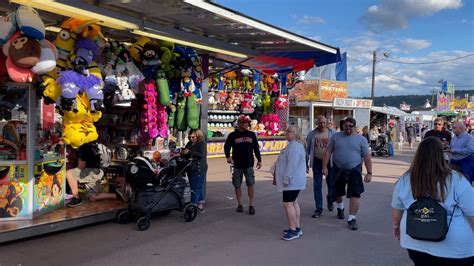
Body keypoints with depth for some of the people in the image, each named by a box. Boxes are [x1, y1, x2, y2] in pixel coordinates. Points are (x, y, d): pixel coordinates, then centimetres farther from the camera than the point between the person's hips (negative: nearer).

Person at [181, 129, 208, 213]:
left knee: (195, 188, -8)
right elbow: (185, 155, 20)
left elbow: (201, 155, -21)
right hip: (191, 169, 8)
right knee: (199, 188, 16)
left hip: (199, 169, -8)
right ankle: (200, 205, 26)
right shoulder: (189, 144, 13)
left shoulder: (202, 143, -8)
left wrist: (189, 152, -25)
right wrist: (182, 153, -4)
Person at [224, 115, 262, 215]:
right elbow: (227, 146, 5)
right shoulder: (233, 135, 1)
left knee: (251, 184, -4)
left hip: (249, 164, 1)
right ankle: (240, 204, 20)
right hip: (237, 165, -1)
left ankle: (252, 205, 3)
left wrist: (259, 160, 9)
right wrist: (228, 156, -10)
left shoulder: (251, 134, 8)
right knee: (237, 185, 6)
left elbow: (256, 148, 12)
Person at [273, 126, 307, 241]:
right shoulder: (293, 145, 15)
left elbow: (292, 164, -26)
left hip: (292, 181, -11)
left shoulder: (295, 146, -20)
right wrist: (277, 177, 25)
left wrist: (286, 179, -23)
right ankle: (297, 228, 23)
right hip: (294, 181, 11)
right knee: (294, 203, 15)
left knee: (288, 203, -8)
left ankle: (293, 230, -2)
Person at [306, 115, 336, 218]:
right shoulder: (312, 134, 3)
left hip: (330, 162, -1)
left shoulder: (332, 133, 0)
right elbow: (307, 149, 7)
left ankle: (330, 199, 35)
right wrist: (306, 163, 3)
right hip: (317, 162, 1)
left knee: (331, 183, 2)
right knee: (317, 186, 1)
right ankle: (319, 209, 10)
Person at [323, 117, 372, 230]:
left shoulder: (361, 139, -2)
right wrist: (324, 167, -4)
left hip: (354, 171, -2)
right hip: (338, 170, 2)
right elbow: (328, 152, 3)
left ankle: (352, 219, 1)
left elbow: (367, 157, -2)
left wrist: (369, 172, -6)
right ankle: (340, 208, 47)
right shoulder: (335, 137, 2)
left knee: (355, 195, -9)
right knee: (338, 193, 18)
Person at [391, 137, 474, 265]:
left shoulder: (404, 181, -8)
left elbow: (396, 210, 6)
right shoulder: (456, 181, -18)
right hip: (454, 248, -2)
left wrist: (396, 226, 23)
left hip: (416, 243, 3)